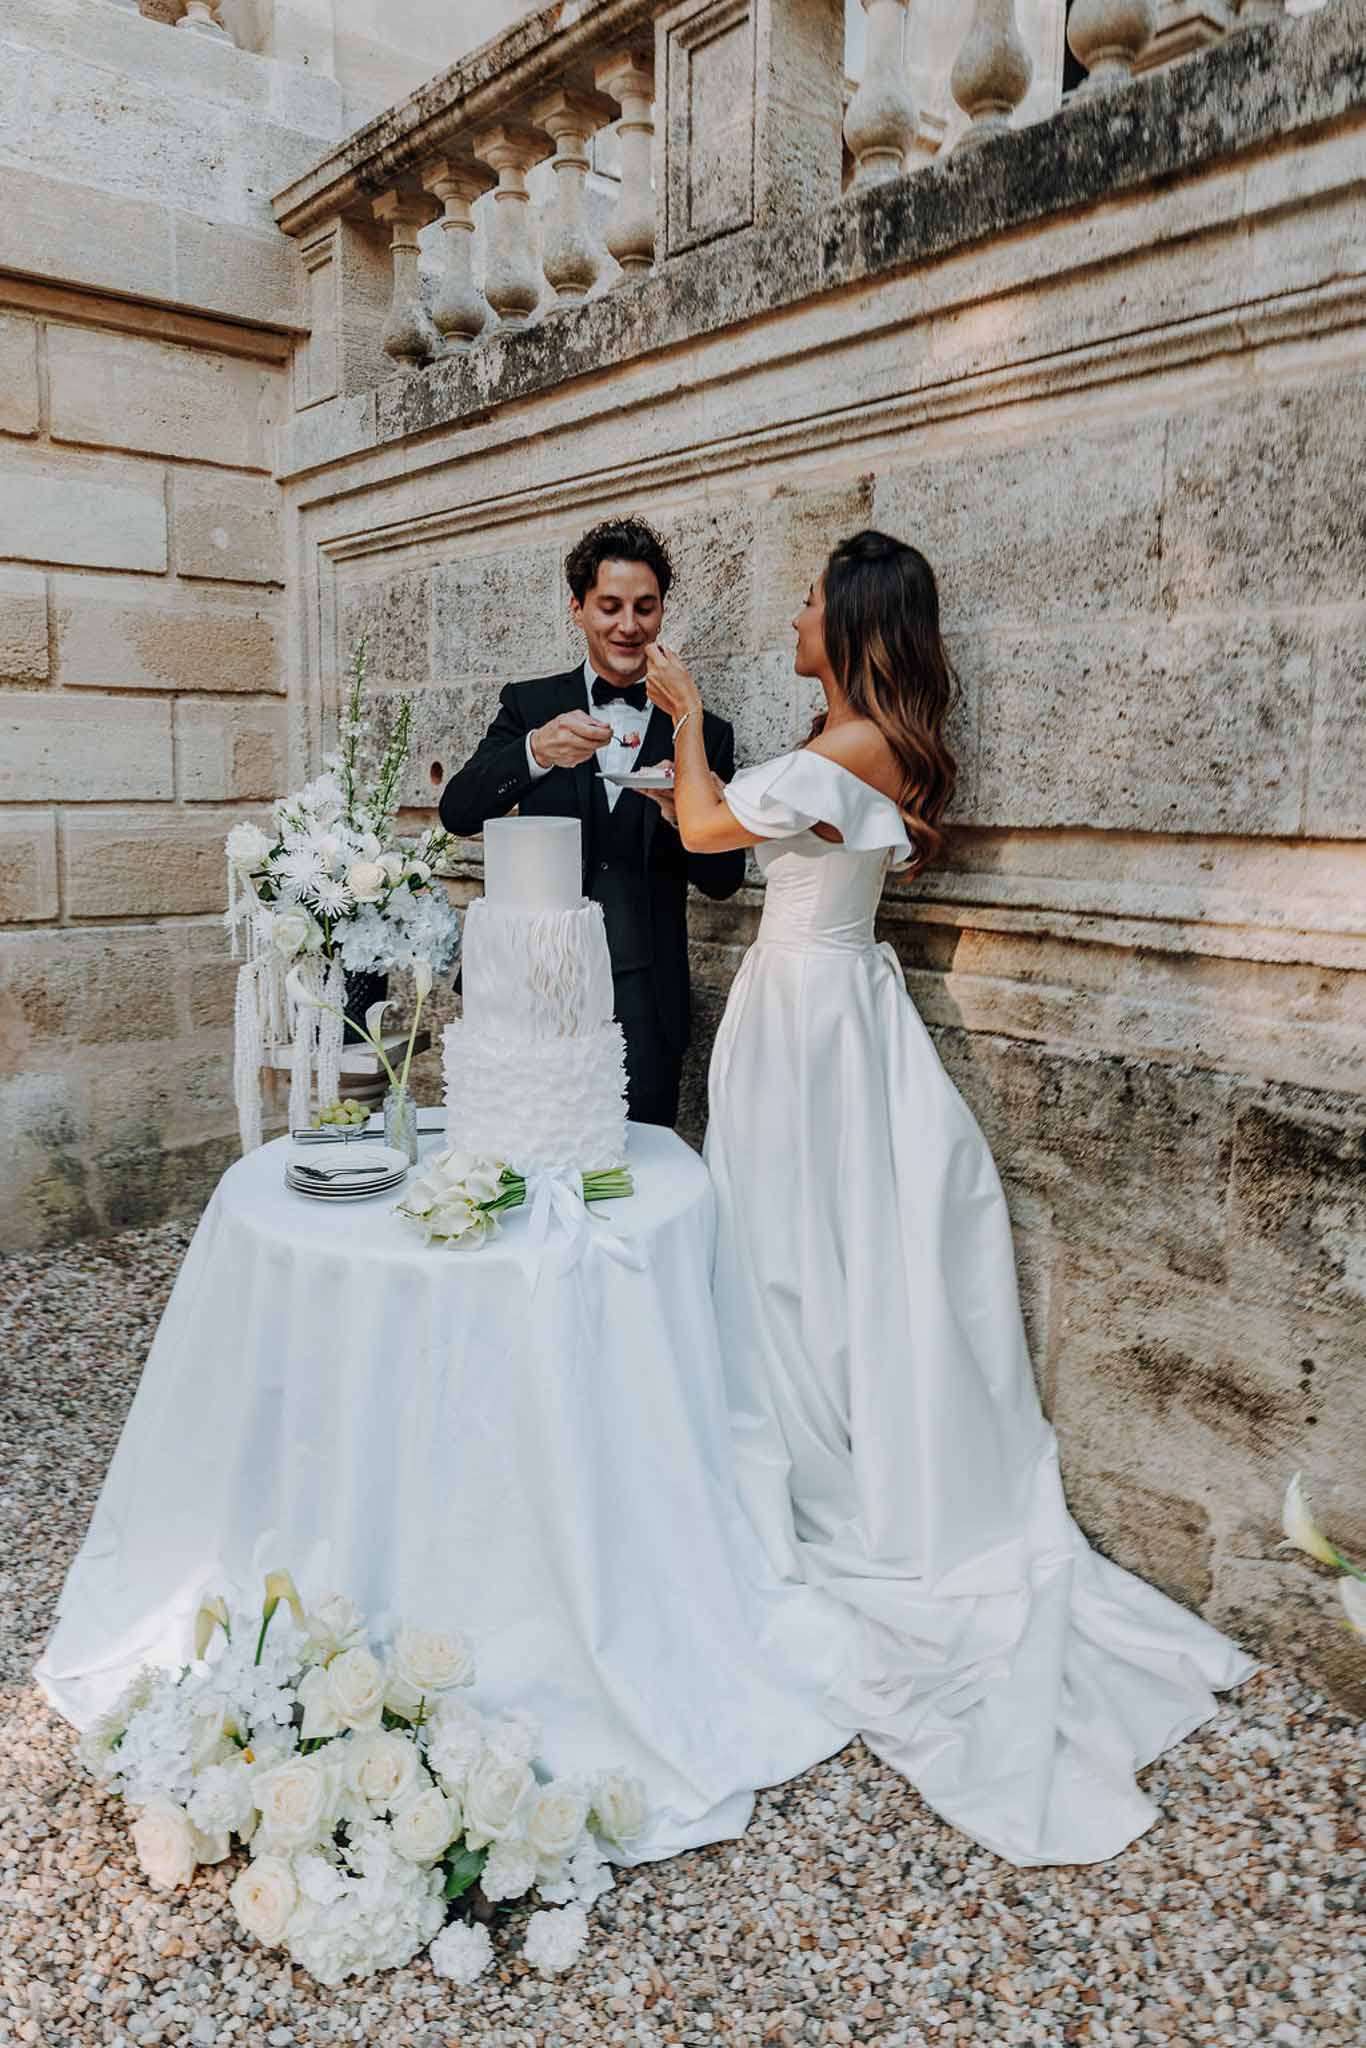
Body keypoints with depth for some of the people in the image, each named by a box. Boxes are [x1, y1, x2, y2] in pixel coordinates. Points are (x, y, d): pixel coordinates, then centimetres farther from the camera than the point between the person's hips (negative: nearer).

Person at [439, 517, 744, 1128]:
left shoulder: (703, 733, 6)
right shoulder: (530, 706, 7)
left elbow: (725, 878, 4)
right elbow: (458, 813, -5)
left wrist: (679, 810, -17)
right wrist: (534, 752, -23)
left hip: (645, 1002, 0)